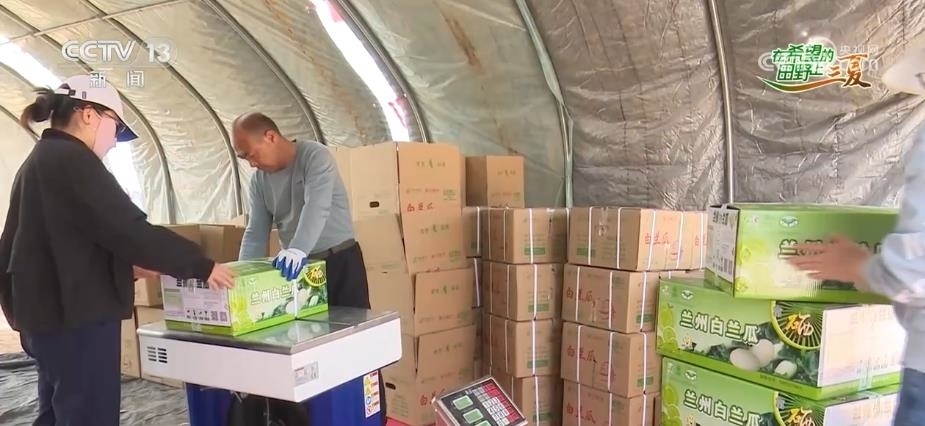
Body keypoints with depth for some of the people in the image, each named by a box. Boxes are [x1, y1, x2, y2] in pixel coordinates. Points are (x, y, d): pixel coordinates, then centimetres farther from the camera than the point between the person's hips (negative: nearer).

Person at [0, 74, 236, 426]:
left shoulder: (40, 160, 16)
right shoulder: (72, 160, -16)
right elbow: (130, 230, -22)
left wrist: (125, 266, 16)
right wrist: (201, 266, -15)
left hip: (48, 313, 10)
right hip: (77, 316, -10)